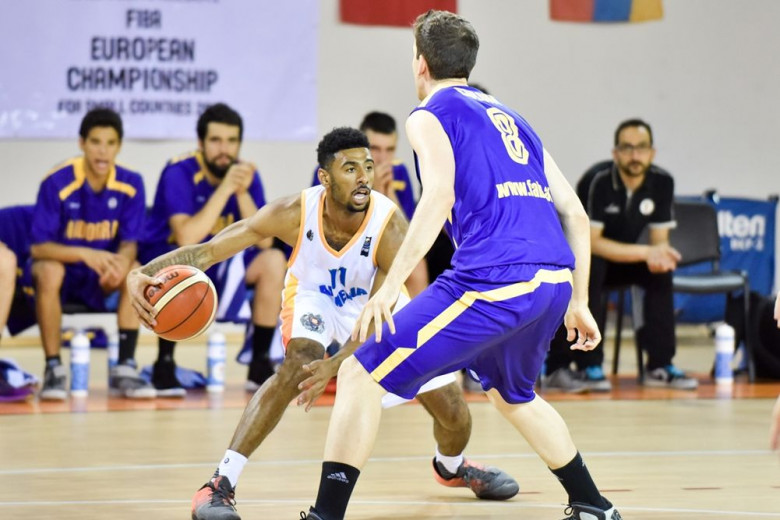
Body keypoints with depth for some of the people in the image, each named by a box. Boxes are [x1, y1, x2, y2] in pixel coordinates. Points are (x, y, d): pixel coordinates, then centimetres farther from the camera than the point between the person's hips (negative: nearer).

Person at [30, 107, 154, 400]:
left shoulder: (131, 184, -10)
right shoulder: (57, 183, -19)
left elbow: (129, 244, -8)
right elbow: (38, 247, -19)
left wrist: (121, 261, -34)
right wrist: (85, 254, -37)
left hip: (99, 281, 3)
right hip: (61, 269, -3)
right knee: (48, 271, -35)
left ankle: (124, 369, -20)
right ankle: (53, 369, -25)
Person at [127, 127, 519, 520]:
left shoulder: (390, 226, -36)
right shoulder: (296, 213, -33)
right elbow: (207, 250, -34)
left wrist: (334, 367, -48)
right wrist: (143, 273, -49)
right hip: (313, 299, -1)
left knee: (450, 404, -2)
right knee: (300, 365, -34)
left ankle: (451, 467, 38)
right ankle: (219, 486, -31)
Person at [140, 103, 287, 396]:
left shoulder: (246, 174, -7)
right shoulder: (179, 173, -21)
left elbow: (263, 241, -15)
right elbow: (187, 239, -34)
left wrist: (243, 193, -27)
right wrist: (224, 189, -34)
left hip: (219, 264, 5)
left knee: (273, 260, -18)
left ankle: (260, 365, -11)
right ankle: (164, 364, -25)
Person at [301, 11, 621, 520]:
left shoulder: (431, 115, 7)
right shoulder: (511, 118, 27)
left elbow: (439, 197, -12)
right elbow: (575, 214, 23)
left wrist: (389, 286, -14)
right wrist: (578, 303, 28)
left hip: (493, 281, -7)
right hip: (555, 281, 7)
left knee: (361, 375, 0)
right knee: (512, 393, 35)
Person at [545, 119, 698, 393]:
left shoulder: (662, 183, -9)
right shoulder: (602, 183, -24)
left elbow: (660, 239, -6)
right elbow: (590, 241, -29)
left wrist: (659, 256, -32)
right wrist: (646, 252, -36)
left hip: (623, 258, 5)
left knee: (661, 272, -22)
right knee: (591, 267, -37)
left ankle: (660, 366, -17)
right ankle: (589, 366, -32)